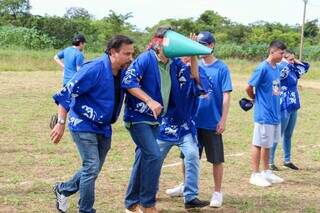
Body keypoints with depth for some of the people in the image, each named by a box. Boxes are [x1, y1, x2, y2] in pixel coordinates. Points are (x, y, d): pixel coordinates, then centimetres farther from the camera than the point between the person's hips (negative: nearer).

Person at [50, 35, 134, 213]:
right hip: (84, 125, -8)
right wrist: (61, 123, -22)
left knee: (93, 170, 16)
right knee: (91, 168, -11)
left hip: (104, 128, 8)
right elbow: (67, 93, -21)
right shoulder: (95, 69, -23)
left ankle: (63, 189, 39)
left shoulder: (123, 72, -2)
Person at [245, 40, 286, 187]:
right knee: (258, 144, 2)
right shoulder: (263, 68, -17)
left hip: (275, 114, 8)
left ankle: (266, 172, 28)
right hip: (264, 114, -8)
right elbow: (249, 88, -14)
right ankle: (255, 175, 10)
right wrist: (256, 99, 2)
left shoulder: (277, 68, 8)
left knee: (268, 144, 17)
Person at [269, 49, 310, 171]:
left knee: (288, 136, 17)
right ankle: (270, 162, 5)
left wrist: (295, 61, 7)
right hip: (283, 108, -8)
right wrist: (284, 60, -14)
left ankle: (287, 160, 27)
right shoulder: (280, 70, -14)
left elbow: (305, 67, 21)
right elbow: (285, 66, -35)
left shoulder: (293, 70, 9)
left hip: (293, 107, 8)